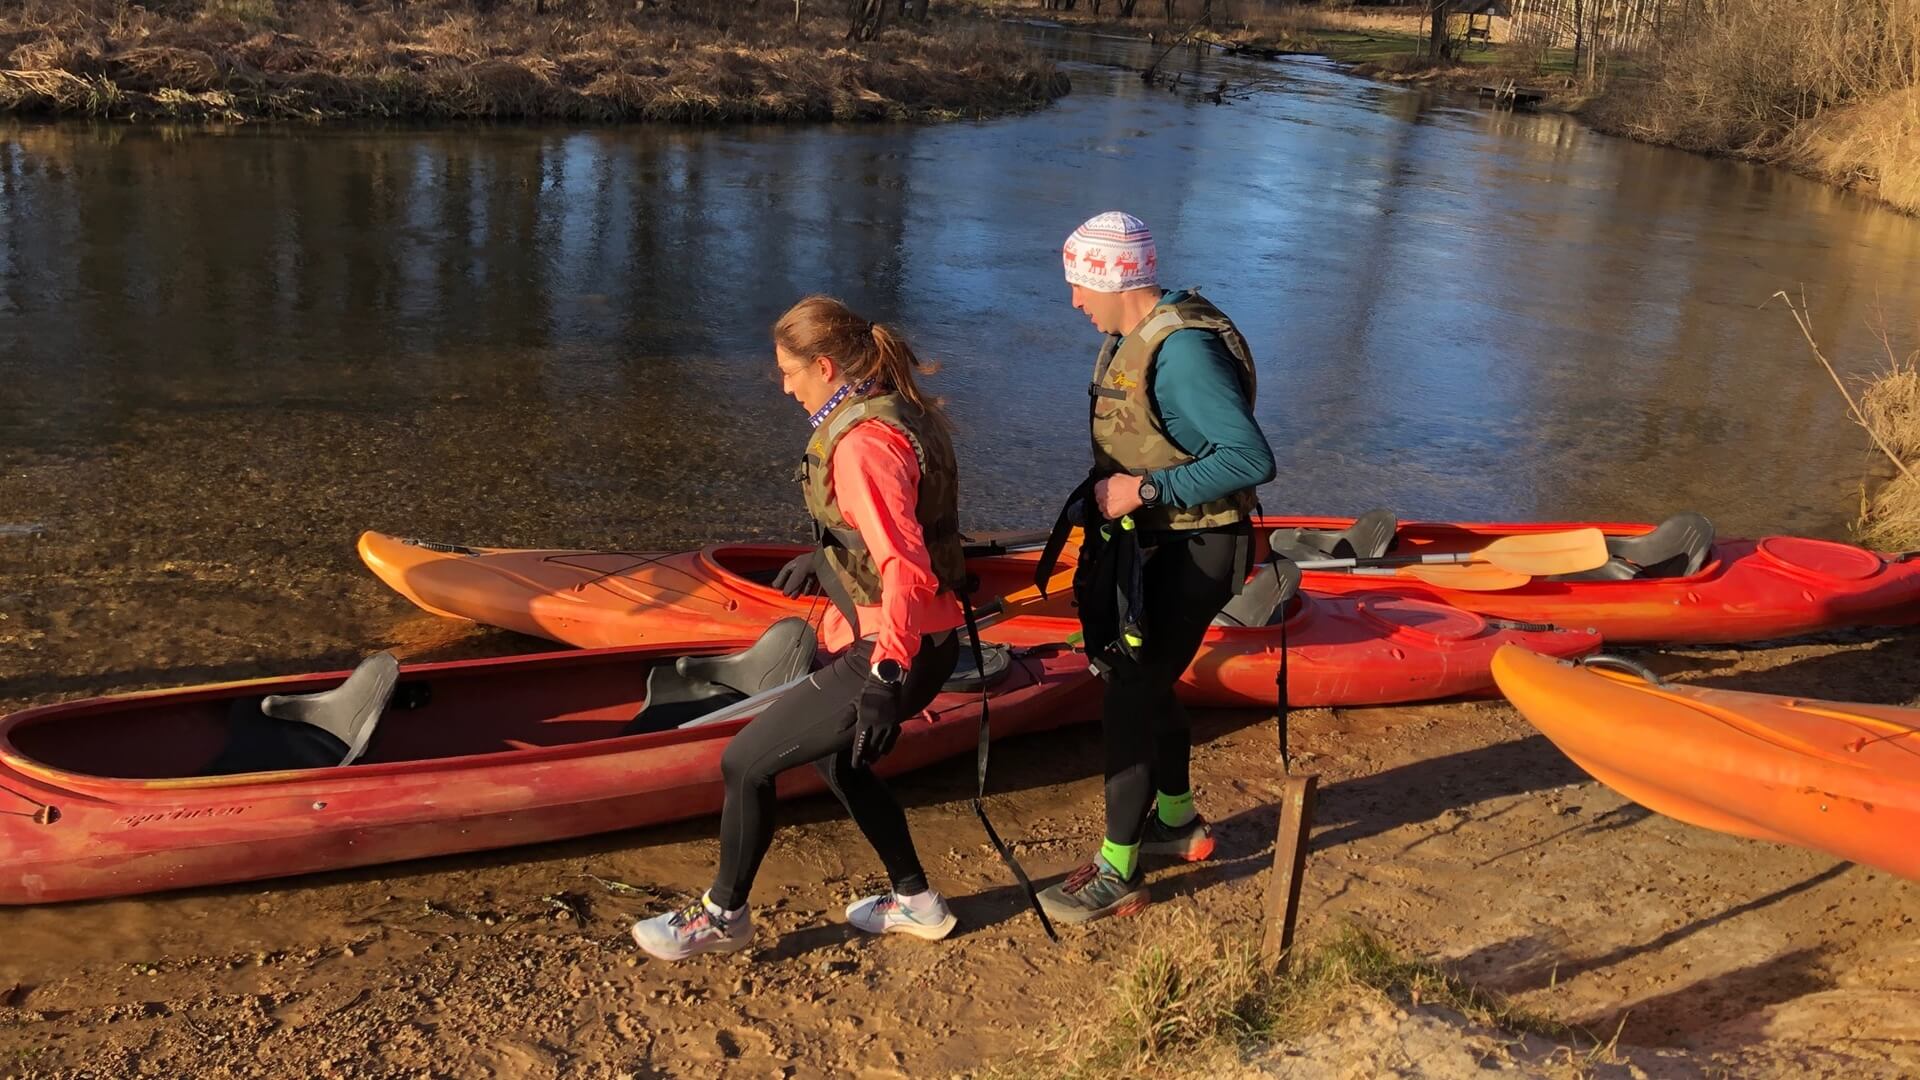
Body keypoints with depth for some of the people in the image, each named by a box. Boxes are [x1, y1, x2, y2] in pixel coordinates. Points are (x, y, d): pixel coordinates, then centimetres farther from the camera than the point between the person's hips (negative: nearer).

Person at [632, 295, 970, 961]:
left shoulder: (862, 443, -23)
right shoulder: (900, 411, 8)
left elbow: (906, 569, -29)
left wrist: (885, 679, -27)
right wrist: (827, 559, 28)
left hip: (890, 653, -10)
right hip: (921, 640, 11)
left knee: (745, 762, 1)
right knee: (835, 756, 30)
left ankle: (723, 916, 23)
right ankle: (916, 903, 40)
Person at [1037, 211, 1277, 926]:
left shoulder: (1183, 351, -25)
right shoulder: (1135, 337, 7)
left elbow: (1250, 459, -32)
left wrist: (1147, 490, -29)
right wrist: (1109, 487, 5)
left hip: (1187, 557, -10)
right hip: (1146, 545, 10)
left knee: (1129, 702, -5)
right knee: (1145, 685, 21)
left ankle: (1118, 875, 8)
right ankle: (1178, 823, 42)